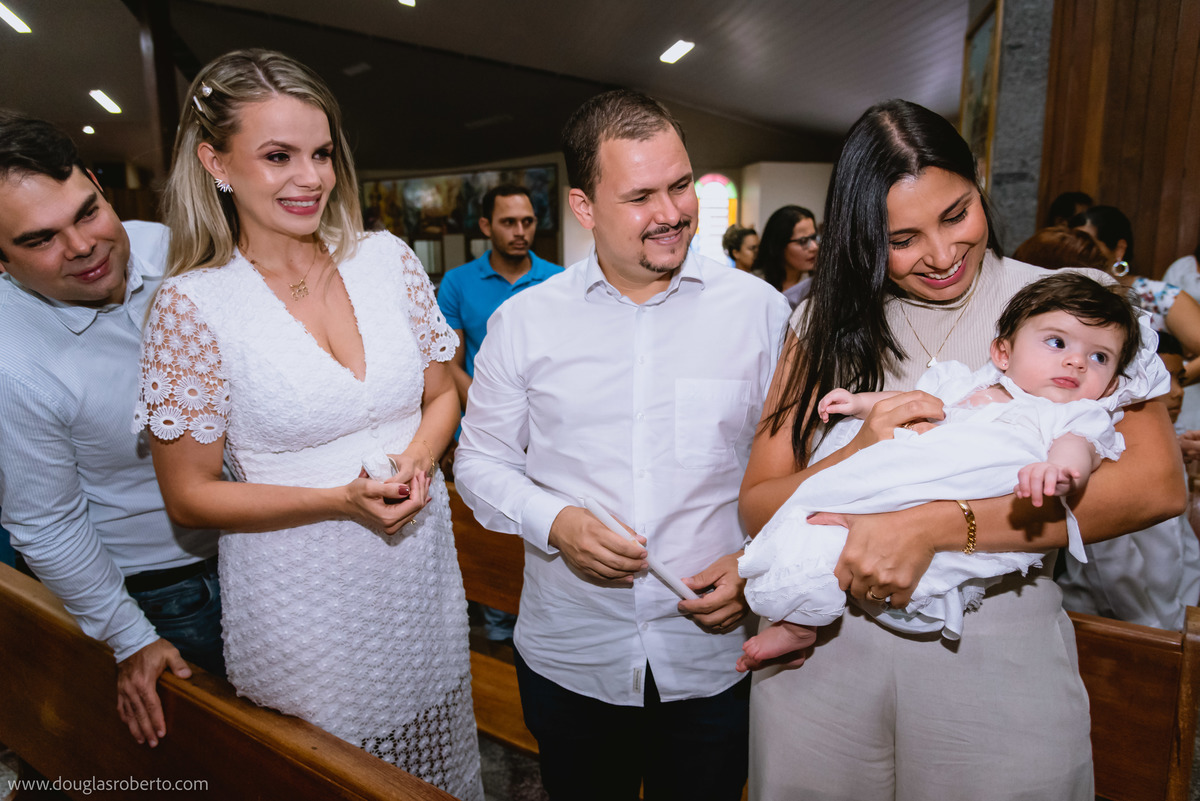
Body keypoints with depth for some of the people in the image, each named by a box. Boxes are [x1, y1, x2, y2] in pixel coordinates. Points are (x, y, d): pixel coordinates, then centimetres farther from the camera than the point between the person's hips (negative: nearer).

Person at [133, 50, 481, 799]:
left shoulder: (389, 259, -4)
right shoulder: (192, 304, -13)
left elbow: (441, 395, 7)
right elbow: (190, 495, -8)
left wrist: (415, 461, -15)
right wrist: (342, 500, -20)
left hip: (421, 562, 4)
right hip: (300, 589, -3)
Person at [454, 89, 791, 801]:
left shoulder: (760, 309, -4)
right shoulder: (524, 322, -4)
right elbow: (481, 460, 3)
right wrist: (554, 521, -14)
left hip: (714, 656, 0)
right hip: (568, 657, 1)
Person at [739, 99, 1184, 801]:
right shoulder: (827, 322, 2)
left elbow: (1158, 484, -17)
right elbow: (757, 506, -4)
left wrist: (931, 525, -25)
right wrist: (859, 457, -23)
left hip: (998, 654, -1)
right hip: (826, 644, 2)